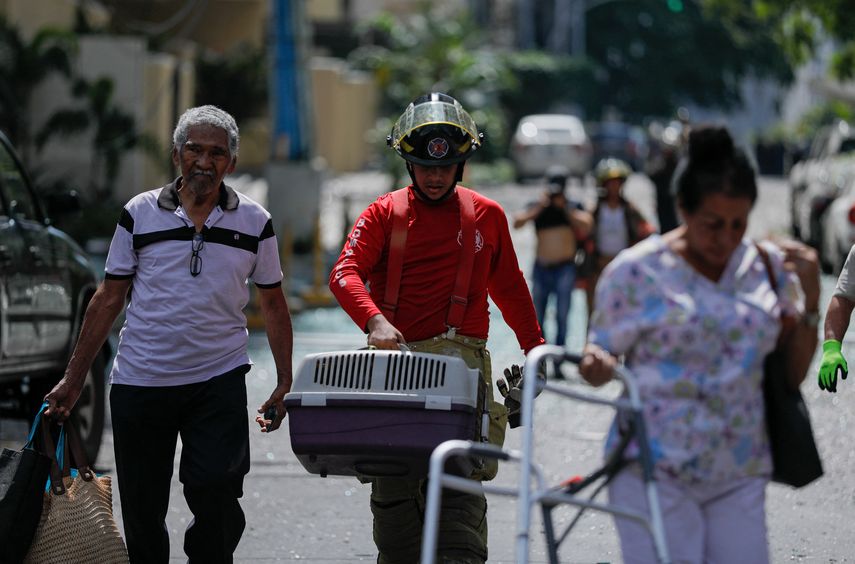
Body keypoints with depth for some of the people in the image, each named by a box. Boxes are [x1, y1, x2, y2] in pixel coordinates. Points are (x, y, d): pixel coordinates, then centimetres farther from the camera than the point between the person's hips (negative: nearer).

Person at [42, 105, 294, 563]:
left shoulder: (254, 223, 5)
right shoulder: (140, 215, 4)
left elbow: (273, 305, 12)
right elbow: (108, 300, 7)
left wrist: (285, 382, 6)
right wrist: (73, 379, 4)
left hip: (218, 381, -1)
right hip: (138, 383, 1)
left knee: (216, 493, -14)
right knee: (142, 510, 5)